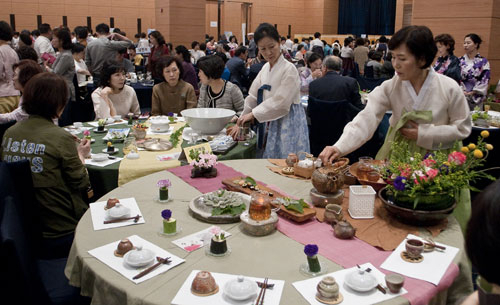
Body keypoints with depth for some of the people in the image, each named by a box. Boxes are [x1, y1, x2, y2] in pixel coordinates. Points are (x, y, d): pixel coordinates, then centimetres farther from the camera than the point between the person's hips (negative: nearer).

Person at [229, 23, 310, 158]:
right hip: (269, 125, 7)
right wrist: (241, 123, 9)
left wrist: (253, 114, -13)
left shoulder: (289, 69, -11)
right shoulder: (265, 68, 10)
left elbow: (281, 103, -17)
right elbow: (253, 97, 12)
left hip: (288, 124, -6)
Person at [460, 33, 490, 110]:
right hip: (461, 96, 1)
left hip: (476, 97, -1)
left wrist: (472, 92, -11)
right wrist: (462, 91, -12)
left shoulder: (483, 61, 0)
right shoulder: (460, 60, 6)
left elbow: (484, 80, -4)